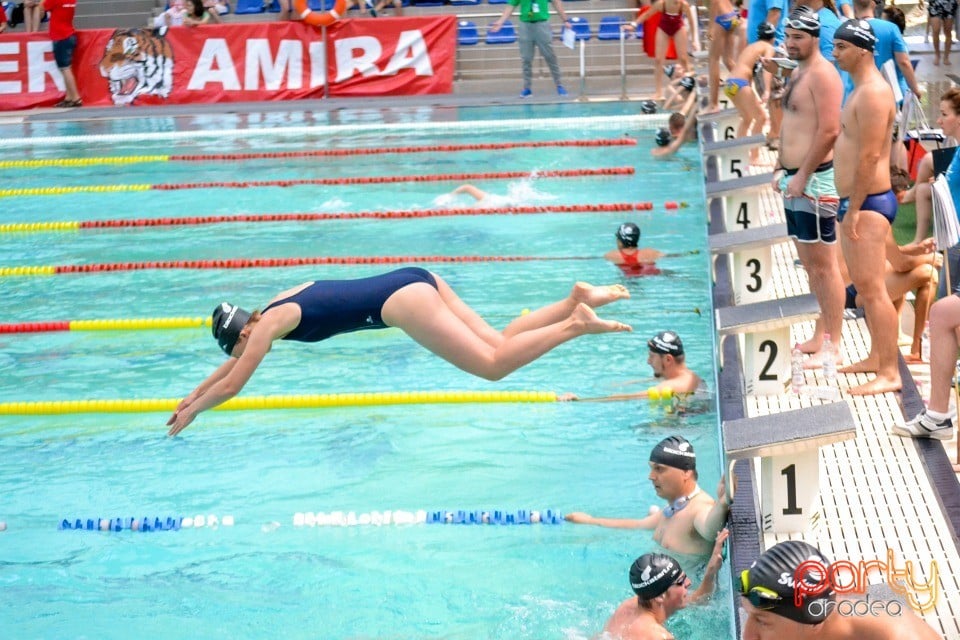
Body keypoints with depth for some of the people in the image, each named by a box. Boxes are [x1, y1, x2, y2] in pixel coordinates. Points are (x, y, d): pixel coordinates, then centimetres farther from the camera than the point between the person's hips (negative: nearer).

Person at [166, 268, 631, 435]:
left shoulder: (270, 322, -3)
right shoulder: (280, 305, 21)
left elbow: (232, 384, 0)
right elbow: (234, 359, 36)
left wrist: (191, 412, 14)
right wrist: (194, 394, 40)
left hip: (401, 301, -9)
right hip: (413, 280, 9)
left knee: (495, 364, -13)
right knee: (498, 345, 8)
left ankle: (576, 324, -20)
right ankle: (576, 300, 0)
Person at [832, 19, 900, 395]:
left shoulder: (873, 93, -17)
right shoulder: (860, 89, 17)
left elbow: (870, 157, -22)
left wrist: (854, 210, -21)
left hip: (868, 203, -11)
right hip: (855, 202, 11)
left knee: (872, 288, -11)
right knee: (862, 285, 17)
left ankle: (889, 374, -9)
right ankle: (877, 357, 28)